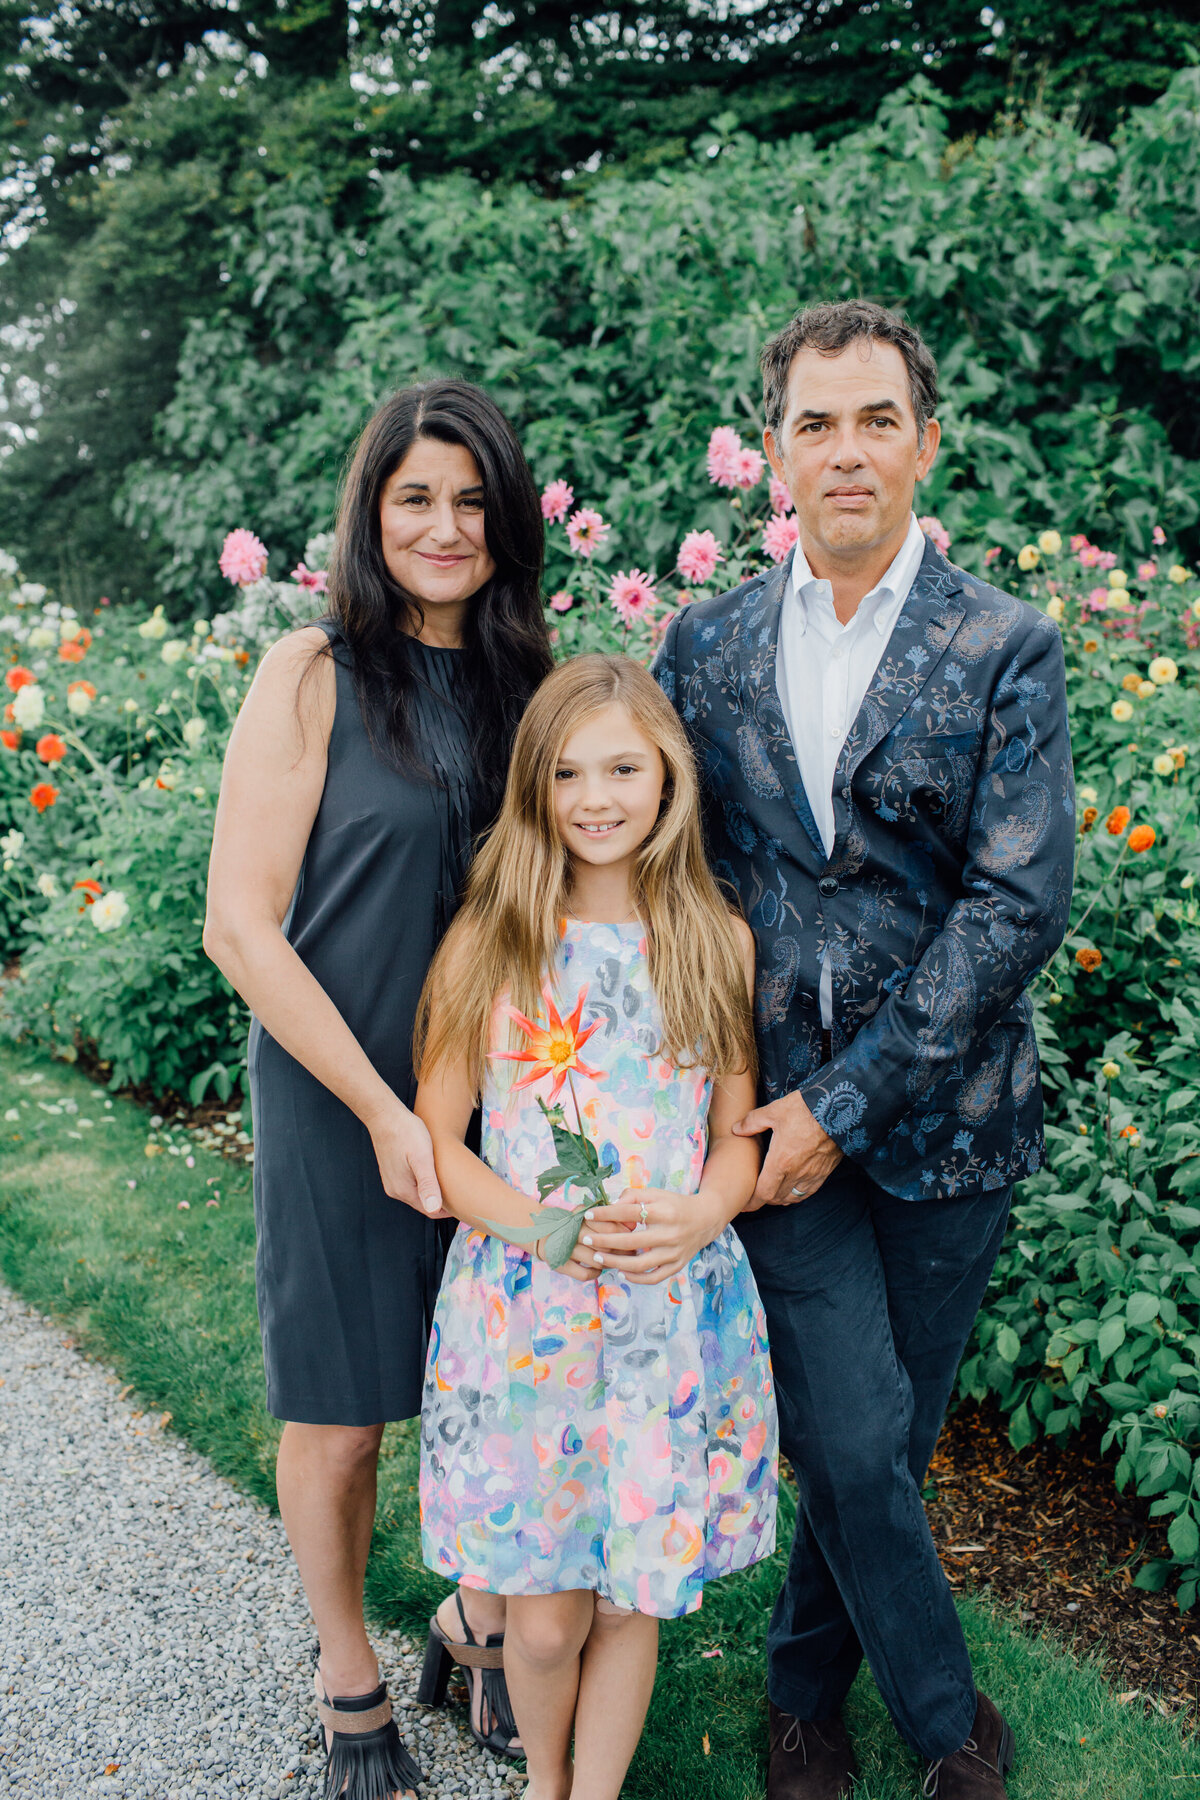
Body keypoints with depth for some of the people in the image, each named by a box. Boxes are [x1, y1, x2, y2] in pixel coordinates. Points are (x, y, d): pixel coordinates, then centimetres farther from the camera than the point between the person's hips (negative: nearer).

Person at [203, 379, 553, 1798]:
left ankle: (485, 1612, 43)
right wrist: (383, 1111, -14)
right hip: (337, 1105, -4)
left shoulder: (529, 681, 5)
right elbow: (241, 924, -13)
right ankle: (348, 1679, 37)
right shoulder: (315, 676, -10)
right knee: (339, 1415, 11)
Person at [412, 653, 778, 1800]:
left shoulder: (716, 944, 2)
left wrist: (697, 1216, -14)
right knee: (542, 1616, 9)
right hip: (520, 1310, -1)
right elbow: (436, 1138, -1)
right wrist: (546, 1228, -17)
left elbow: (739, 1137, 8)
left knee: (632, 1603, 12)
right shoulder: (490, 943, -3)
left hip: (677, 1313, 1)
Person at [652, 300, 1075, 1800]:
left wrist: (847, 1106, -13)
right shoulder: (705, 645, 3)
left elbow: (1020, 901, -11)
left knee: (884, 1437, 12)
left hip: (941, 1115, 0)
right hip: (772, 1109, 1)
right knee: (854, 1439, 0)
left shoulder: (1007, 648, -5)